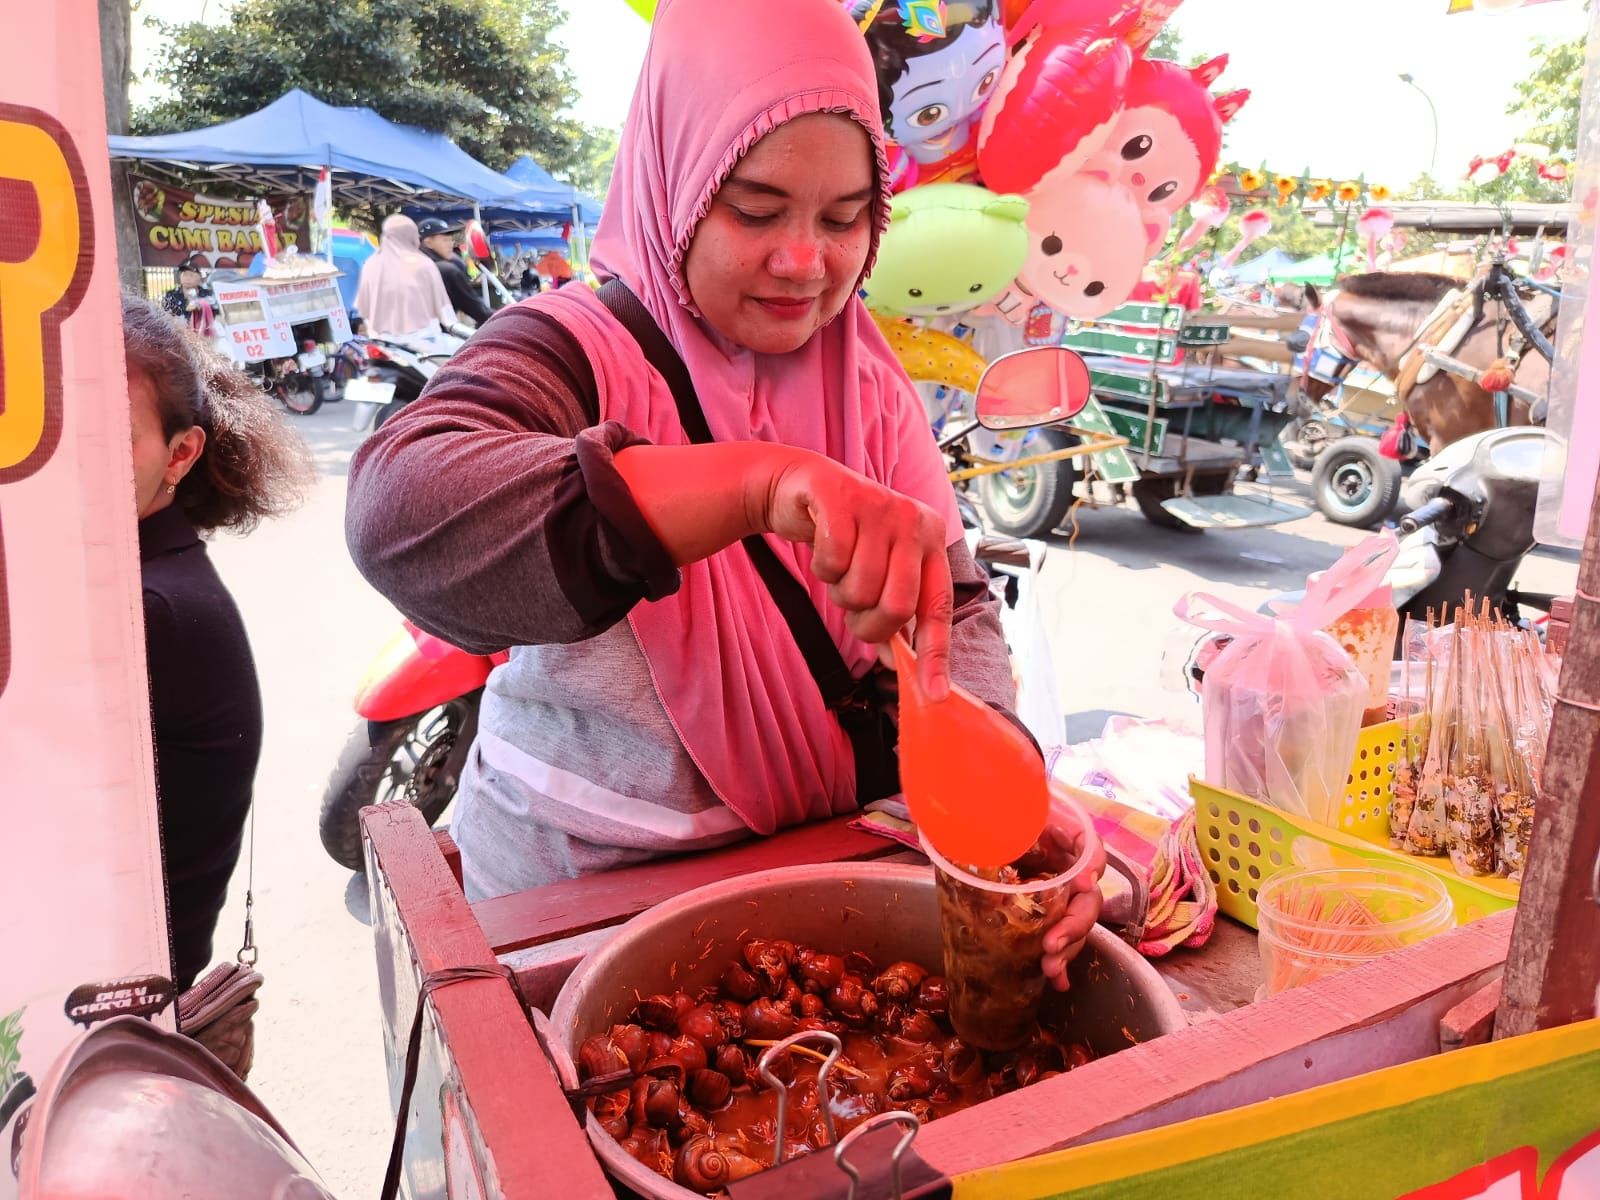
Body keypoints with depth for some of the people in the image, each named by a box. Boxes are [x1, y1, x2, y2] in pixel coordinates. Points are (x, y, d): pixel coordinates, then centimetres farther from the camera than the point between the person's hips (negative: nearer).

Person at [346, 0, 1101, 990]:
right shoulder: (577, 351, -16)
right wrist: (762, 483, -46)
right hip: (582, 888, -3)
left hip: (820, 870, 4)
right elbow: (401, 515, -36)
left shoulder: (867, 375, -1)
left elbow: (951, 606, -6)